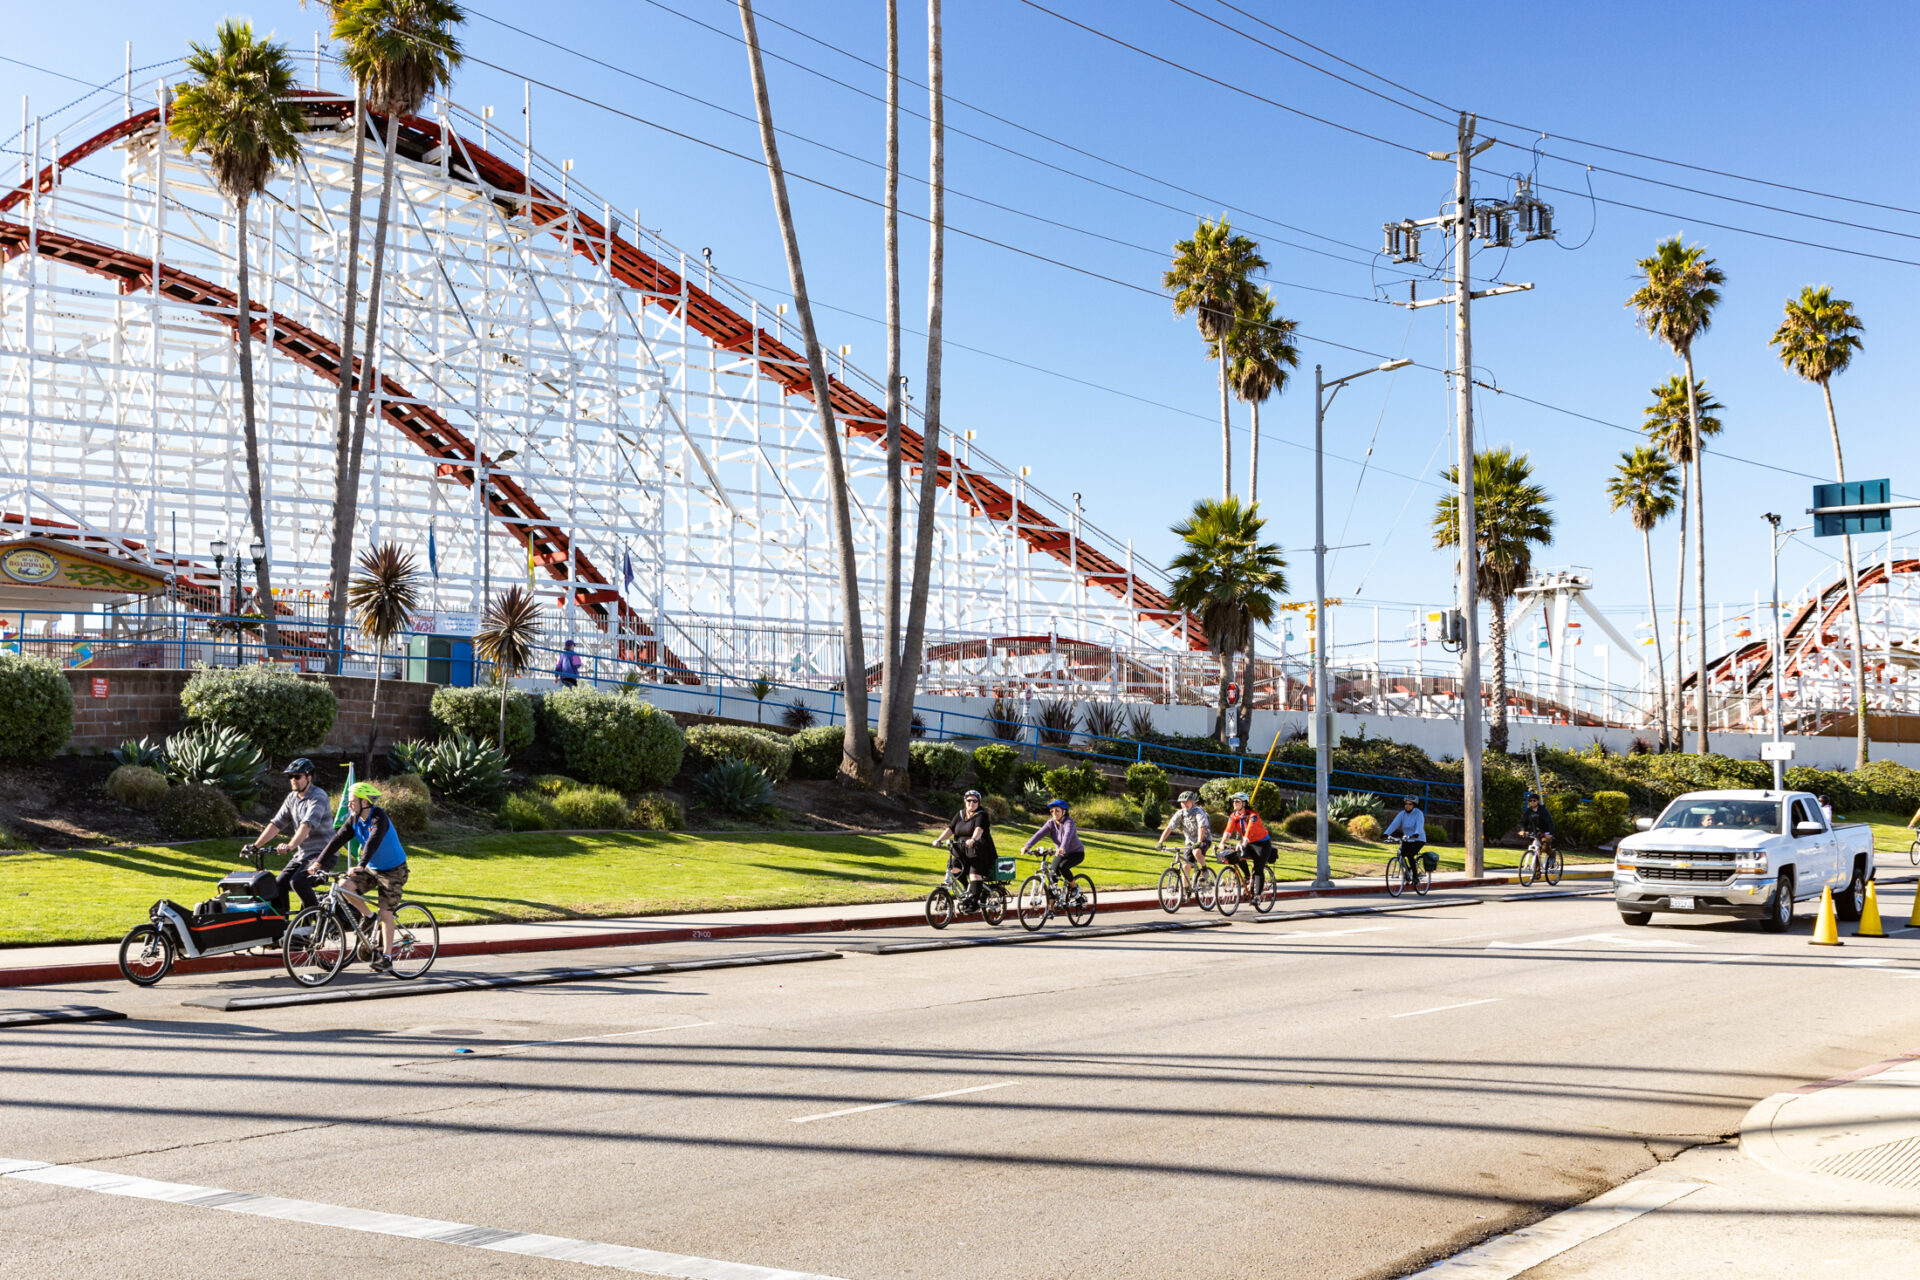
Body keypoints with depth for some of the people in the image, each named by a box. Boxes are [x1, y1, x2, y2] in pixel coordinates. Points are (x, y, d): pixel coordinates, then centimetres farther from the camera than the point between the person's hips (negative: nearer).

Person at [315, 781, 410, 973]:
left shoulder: (379, 817, -24)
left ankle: (386, 959, -4)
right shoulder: (354, 820, -2)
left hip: (393, 870, -7)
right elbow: (338, 839, -8)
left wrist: (360, 866, -51)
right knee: (345, 887, -16)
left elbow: (373, 842, -38)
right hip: (372, 869, 7)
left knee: (385, 914, -10)